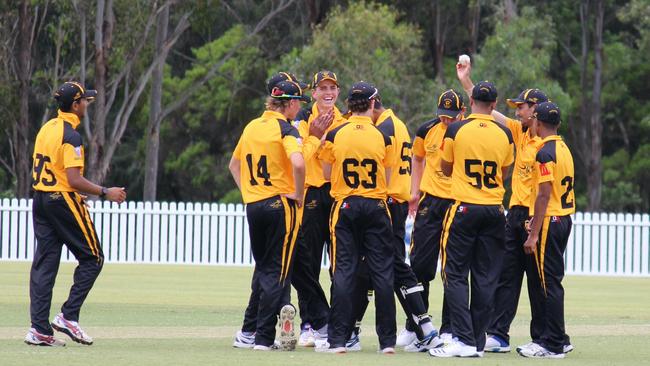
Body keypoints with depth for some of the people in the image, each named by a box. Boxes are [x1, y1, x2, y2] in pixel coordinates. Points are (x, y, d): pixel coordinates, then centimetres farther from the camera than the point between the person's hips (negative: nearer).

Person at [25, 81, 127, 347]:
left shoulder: (46, 129, 11)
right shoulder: (70, 135, -16)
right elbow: (74, 180, -22)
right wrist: (105, 193, -13)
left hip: (40, 200, 9)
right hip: (64, 200, -8)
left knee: (44, 263, 6)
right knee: (92, 258, 3)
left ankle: (39, 329, 2)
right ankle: (68, 316, -4)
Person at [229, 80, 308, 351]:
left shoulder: (252, 127, 12)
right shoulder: (285, 129, -11)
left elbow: (234, 164, 22)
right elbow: (297, 163, -27)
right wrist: (298, 194, -13)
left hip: (253, 205, 6)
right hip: (280, 204, -6)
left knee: (262, 268, 18)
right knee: (277, 271, -2)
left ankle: (249, 331, 17)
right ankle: (264, 336, -7)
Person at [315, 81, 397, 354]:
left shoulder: (335, 135, -3)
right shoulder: (383, 136, -3)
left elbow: (327, 174, 4)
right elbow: (387, 179, 2)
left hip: (345, 205, 0)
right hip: (376, 207, 0)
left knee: (343, 272, 1)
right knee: (382, 272, 4)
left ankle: (338, 339, -3)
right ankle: (387, 340, 4)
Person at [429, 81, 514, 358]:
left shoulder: (456, 130, -6)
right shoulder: (504, 135, 2)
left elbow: (446, 170, 7)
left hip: (463, 210, -3)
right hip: (494, 210, 3)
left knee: (455, 275, 0)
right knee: (485, 279, 7)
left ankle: (463, 339, -12)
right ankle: (478, 343, 7)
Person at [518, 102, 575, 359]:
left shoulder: (545, 153, -15)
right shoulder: (564, 149, 13)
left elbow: (544, 195, -20)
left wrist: (533, 235, -20)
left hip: (548, 222, -9)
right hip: (564, 220, 9)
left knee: (548, 283, -7)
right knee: (551, 282, 15)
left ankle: (553, 345, -7)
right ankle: (553, 339, 18)